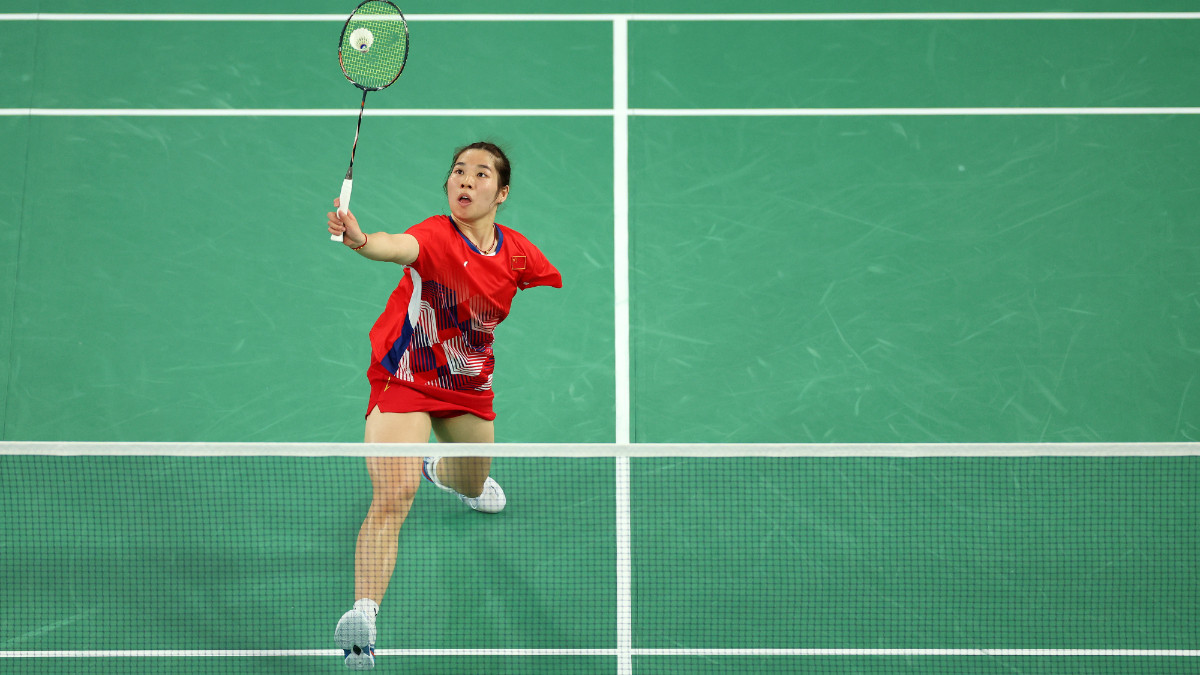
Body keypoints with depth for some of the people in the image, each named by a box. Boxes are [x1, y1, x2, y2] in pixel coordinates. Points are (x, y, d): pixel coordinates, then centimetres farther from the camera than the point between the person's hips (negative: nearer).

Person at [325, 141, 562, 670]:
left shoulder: (517, 252, -8)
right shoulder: (435, 235, -24)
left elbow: (564, 295, 12)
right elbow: (399, 247, -49)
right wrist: (361, 240, -68)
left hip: (469, 386, 6)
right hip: (403, 379, -6)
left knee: (474, 486, 30)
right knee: (393, 497, -25)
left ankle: (442, 470, 68)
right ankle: (363, 612, -26)